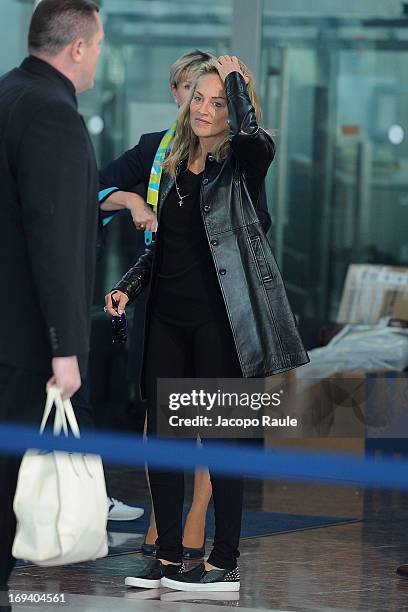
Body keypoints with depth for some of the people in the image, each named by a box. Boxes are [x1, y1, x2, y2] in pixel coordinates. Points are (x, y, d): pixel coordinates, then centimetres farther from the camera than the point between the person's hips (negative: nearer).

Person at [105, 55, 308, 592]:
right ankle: (169, 557, 14)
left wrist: (235, 76, -14)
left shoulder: (245, 162, -4)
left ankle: (225, 563, 5)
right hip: (168, 316, 6)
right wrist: (128, 287, 9)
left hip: (218, 316, -6)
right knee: (160, 436, 5)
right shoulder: (175, 167, 14)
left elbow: (250, 134, -30)